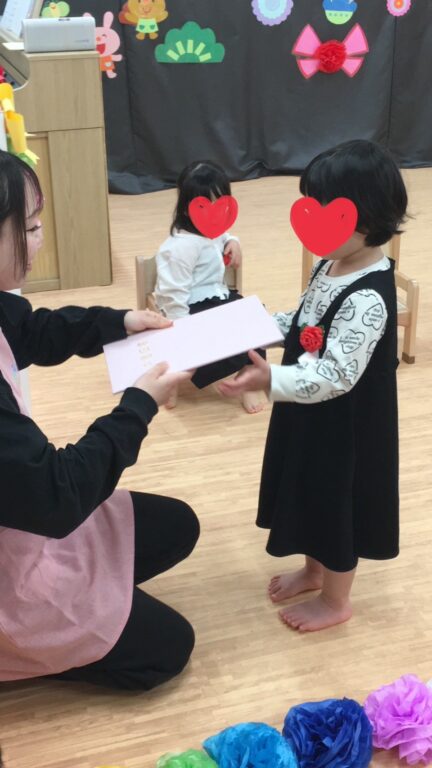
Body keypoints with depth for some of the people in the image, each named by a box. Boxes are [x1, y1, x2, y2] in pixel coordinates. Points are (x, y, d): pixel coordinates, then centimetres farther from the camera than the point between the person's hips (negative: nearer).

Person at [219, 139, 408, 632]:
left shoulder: (368, 298, -31)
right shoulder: (331, 266, -1)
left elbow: (336, 375, -34)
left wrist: (270, 380, -45)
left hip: (345, 426, -9)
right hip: (312, 417, 9)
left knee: (336, 507, 11)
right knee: (311, 499, 26)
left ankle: (335, 601, 35)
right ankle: (313, 572, 50)